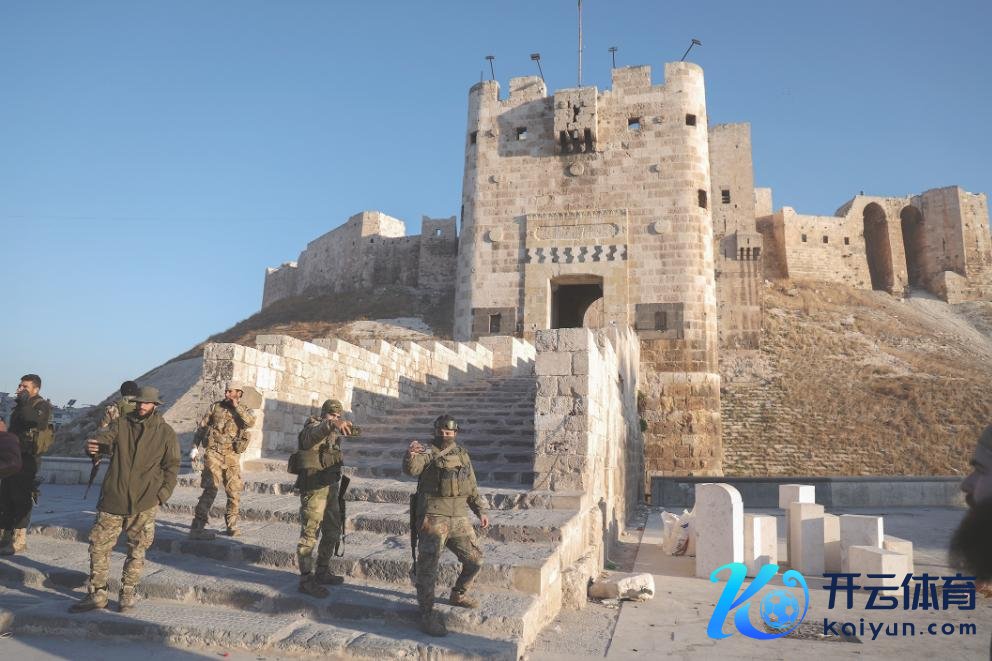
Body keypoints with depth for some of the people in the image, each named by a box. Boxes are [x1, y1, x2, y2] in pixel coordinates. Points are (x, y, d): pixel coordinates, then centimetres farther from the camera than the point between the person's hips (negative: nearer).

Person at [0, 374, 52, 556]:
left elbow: (35, 421, -29)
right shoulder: (20, 405, 16)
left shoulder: (42, 406, -8)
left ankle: (19, 540, -1)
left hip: (27, 459, -8)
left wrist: (25, 402, -22)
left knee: (21, 499, -6)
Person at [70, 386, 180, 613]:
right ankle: (96, 594, 19)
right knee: (99, 544, 5)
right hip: (113, 498, 2)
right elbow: (106, 437, -13)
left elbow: (171, 467, 2)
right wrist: (93, 444, -37)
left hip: (144, 503, -2)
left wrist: (161, 495, -6)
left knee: (137, 550, 7)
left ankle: (127, 594, 22)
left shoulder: (166, 432, 0)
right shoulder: (121, 424, 5)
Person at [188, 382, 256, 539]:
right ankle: (197, 528, -11)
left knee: (235, 492, 6)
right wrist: (194, 447, 3)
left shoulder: (244, 410, 8)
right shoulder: (216, 406, 8)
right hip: (214, 453, -2)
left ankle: (232, 526, 21)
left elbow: (250, 422, -15)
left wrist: (236, 406, -13)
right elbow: (201, 427, 11)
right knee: (211, 489, -14)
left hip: (232, 456, 2)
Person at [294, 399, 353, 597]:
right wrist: (332, 424, -56)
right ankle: (306, 579, 4)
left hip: (331, 488, 9)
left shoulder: (334, 434, 17)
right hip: (313, 489, -9)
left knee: (333, 532, 16)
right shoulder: (312, 428, -10)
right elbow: (315, 433, -36)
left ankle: (323, 572, 30)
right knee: (310, 534, -4)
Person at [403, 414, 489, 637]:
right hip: (433, 518, -6)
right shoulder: (428, 453, -2)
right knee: (428, 566, -6)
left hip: (459, 518, 6)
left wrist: (481, 510, 15)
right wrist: (411, 455, -43)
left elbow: (472, 487, 22)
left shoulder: (463, 455, 16)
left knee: (475, 560, 12)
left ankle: (459, 595, 34)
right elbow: (411, 469, -22)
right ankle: (427, 615, 5)